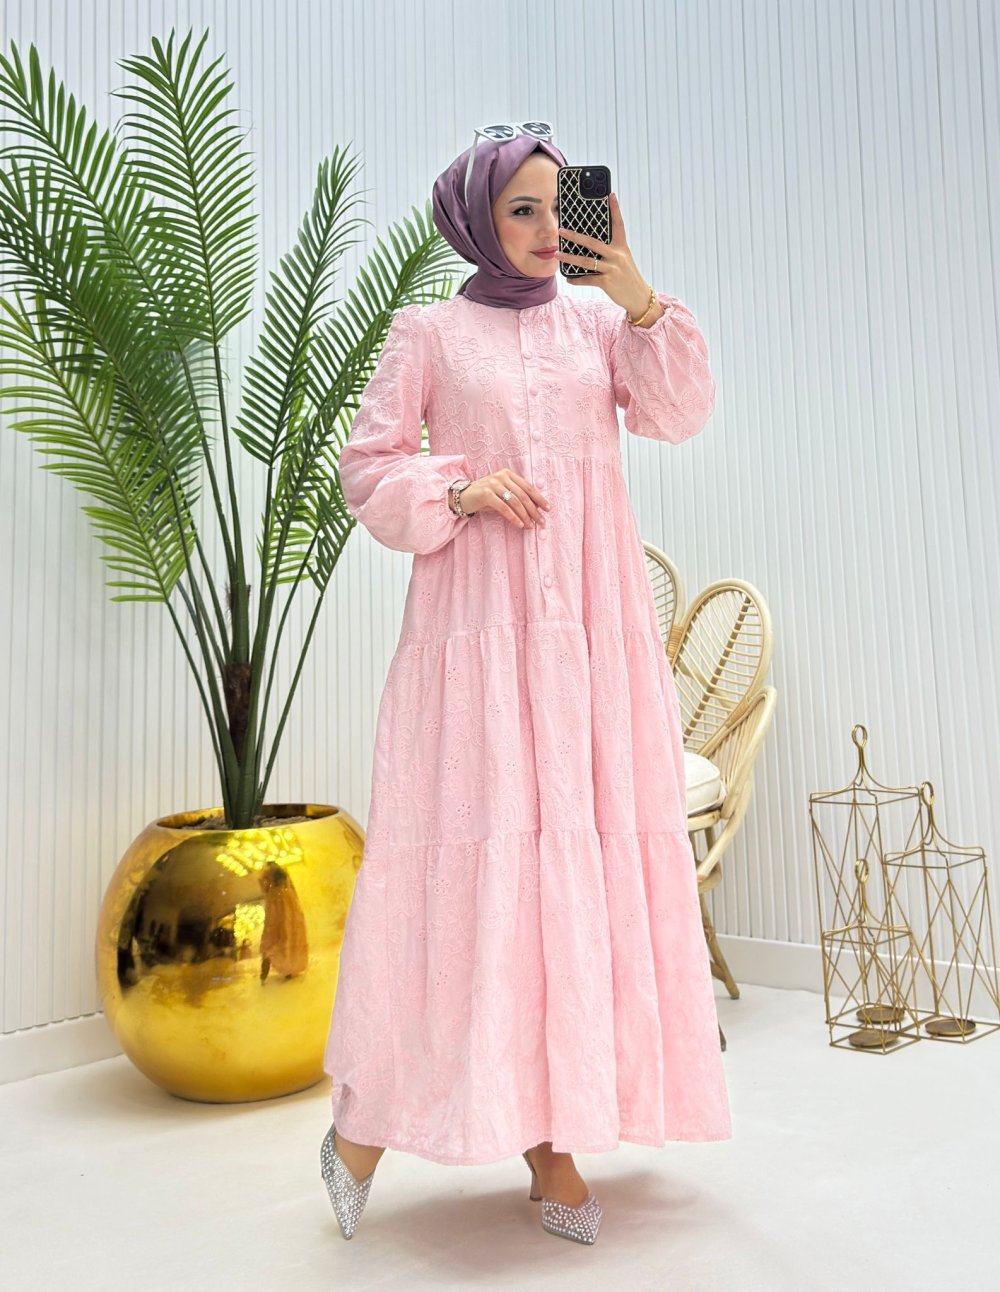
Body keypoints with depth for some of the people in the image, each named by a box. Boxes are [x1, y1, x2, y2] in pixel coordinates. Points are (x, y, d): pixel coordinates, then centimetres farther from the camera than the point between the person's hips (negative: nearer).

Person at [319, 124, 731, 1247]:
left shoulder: (596, 318, 15)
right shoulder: (429, 331, 7)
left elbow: (677, 414, 2)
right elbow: (367, 467, 4)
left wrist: (640, 299, -7)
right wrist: (458, 490, -11)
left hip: (594, 616, 4)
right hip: (479, 615, -3)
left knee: (589, 845, 0)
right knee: (474, 846, -7)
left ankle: (551, 1133, 11)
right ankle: (368, 1116, 10)